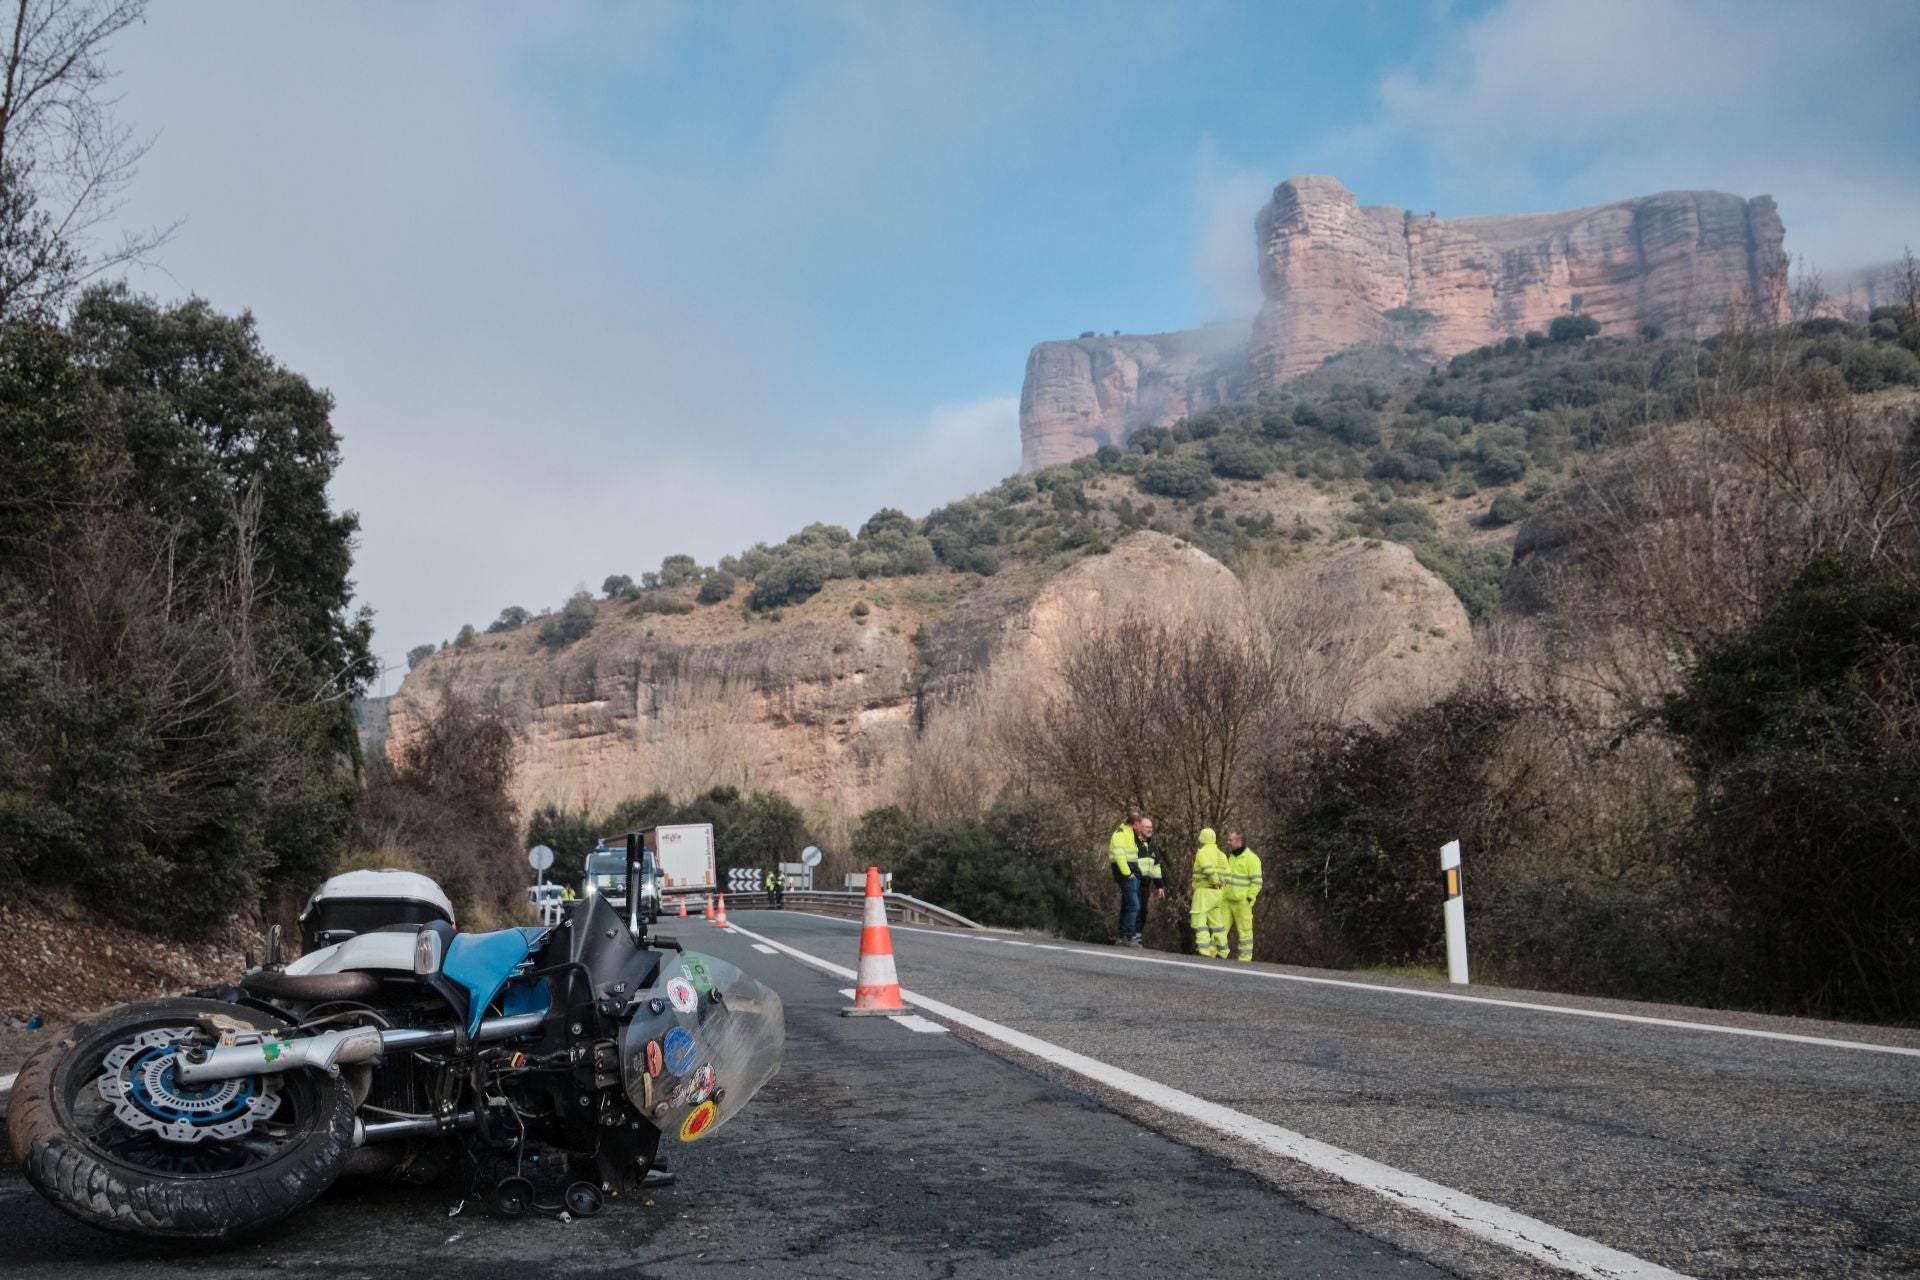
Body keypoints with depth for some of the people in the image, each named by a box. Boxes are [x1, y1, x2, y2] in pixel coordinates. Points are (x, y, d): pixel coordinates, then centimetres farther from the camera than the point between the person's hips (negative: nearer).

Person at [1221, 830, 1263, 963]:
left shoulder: (1251, 858, -9)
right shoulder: (1230, 857, 16)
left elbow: (1257, 881, -12)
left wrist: (1249, 899, -14)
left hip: (1242, 902, -7)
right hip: (1227, 901, 7)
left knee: (1244, 930, -2)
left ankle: (1245, 959, 3)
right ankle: (1221, 955, 10)